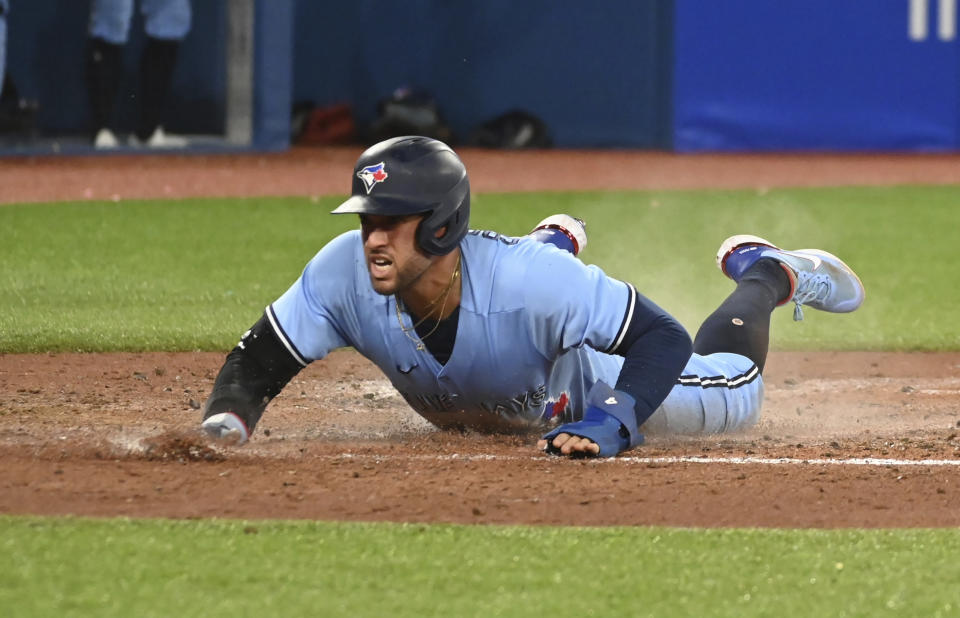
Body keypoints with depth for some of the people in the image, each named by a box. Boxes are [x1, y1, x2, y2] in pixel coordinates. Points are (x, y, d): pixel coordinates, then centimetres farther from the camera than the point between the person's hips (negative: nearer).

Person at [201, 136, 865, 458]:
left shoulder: (527, 280, -48)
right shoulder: (346, 270, -41)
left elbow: (663, 337, -44)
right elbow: (259, 360, -30)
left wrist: (607, 426, -58)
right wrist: (226, 418, -52)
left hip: (574, 387, -4)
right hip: (457, 414, 4)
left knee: (731, 396, 14)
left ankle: (765, 275, 42)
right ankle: (557, 247, 66)